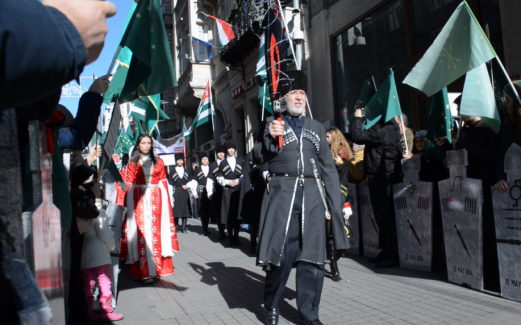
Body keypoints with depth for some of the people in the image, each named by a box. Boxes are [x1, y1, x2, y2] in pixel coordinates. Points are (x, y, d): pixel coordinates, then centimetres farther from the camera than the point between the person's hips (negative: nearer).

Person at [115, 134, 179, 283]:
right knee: (141, 232, -5)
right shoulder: (132, 164, 7)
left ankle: (159, 266, 11)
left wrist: (166, 201, 2)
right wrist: (125, 204, -5)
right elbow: (128, 186, 3)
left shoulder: (158, 162, 12)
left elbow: (163, 183, 9)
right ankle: (145, 271, -4)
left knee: (157, 231, 1)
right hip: (138, 202, -2)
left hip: (156, 200, 2)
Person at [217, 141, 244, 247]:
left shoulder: (240, 162, 16)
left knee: (238, 214, 1)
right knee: (229, 214, -5)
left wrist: (239, 180, -6)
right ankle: (230, 238, 3)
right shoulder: (222, 164, 12)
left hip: (238, 190, 2)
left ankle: (236, 238, 11)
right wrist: (228, 182, -10)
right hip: (227, 191, -1)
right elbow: (219, 178, 6)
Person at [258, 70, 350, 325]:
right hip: (283, 193, -3)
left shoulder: (316, 127, 17)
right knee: (280, 252, -2)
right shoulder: (273, 124, 9)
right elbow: (266, 157, -5)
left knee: (312, 255, 2)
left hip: (312, 196, 3)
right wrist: (271, 137, -25)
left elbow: (329, 168, 14)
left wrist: (333, 205, 7)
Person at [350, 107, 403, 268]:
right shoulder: (392, 127, 11)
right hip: (390, 176, 10)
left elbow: (357, 136, -18)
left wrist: (358, 118, -6)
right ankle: (386, 251, 24)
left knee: (385, 216, -6)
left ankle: (392, 255, -1)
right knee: (384, 216, 15)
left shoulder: (381, 129, -19)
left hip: (381, 178, -10)